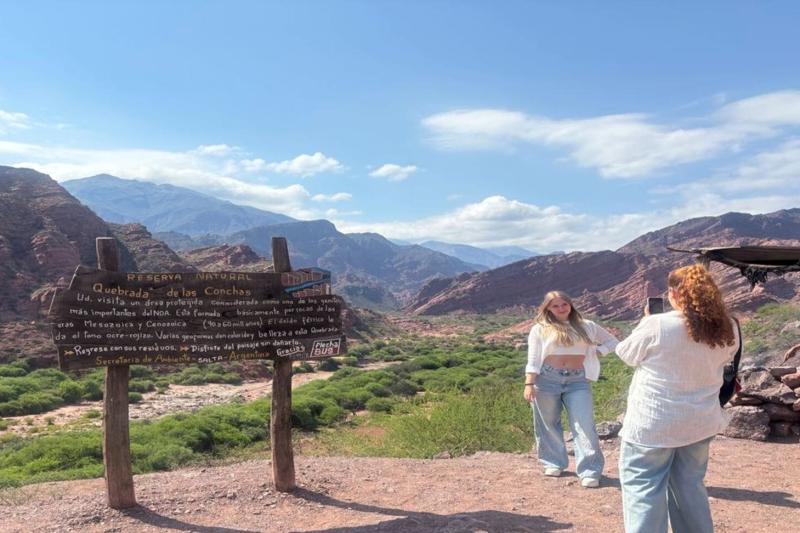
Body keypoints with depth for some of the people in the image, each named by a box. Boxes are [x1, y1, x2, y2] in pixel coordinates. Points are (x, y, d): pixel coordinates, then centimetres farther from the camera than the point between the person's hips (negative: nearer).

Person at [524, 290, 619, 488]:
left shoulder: (586, 327, 13)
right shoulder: (540, 329, 6)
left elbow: (612, 341, 22)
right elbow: (533, 360, 0)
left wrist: (594, 353, 6)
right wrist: (529, 384, -10)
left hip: (578, 381, 1)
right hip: (547, 379, -1)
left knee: (585, 425, -6)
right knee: (548, 424, 8)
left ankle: (590, 472, -2)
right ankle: (554, 463, 24)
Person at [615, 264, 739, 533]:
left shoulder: (656, 325, -18)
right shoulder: (727, 330, -3)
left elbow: (626, 354, -2)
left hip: (653, 423, -5)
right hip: (700, 422, 6)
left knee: (643, 488, 5)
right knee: (690, 486, 19)